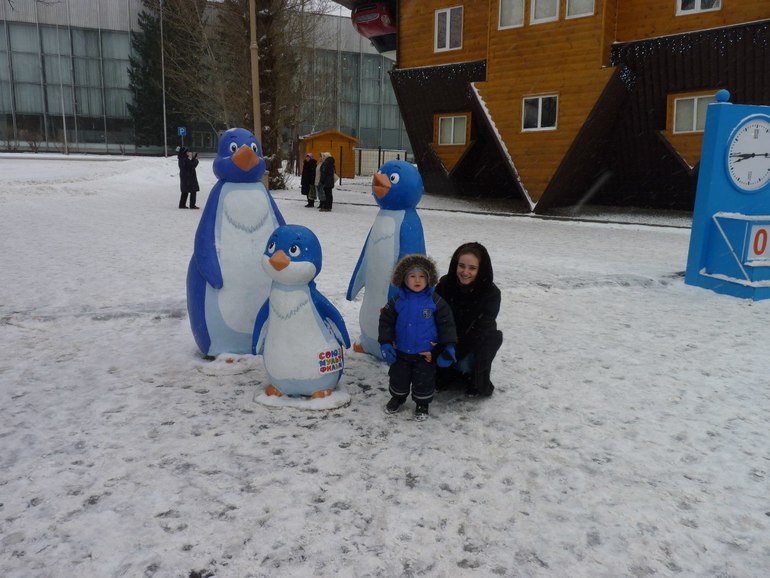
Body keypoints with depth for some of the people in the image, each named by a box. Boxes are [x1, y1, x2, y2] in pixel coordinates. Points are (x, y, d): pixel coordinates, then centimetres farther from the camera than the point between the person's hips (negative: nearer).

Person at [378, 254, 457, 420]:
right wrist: (385, 343, -8)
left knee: (424, 380, 9)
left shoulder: (435, 301, -11)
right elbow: (386, 322, -2)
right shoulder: (398, 300, -8)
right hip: (401, 351, 2)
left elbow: (446, 324, -7)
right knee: (398, 377, 18)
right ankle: (397, 397, 44)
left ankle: (422, 404, 33)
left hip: (426, 352, -2)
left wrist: (449, 347, -10)